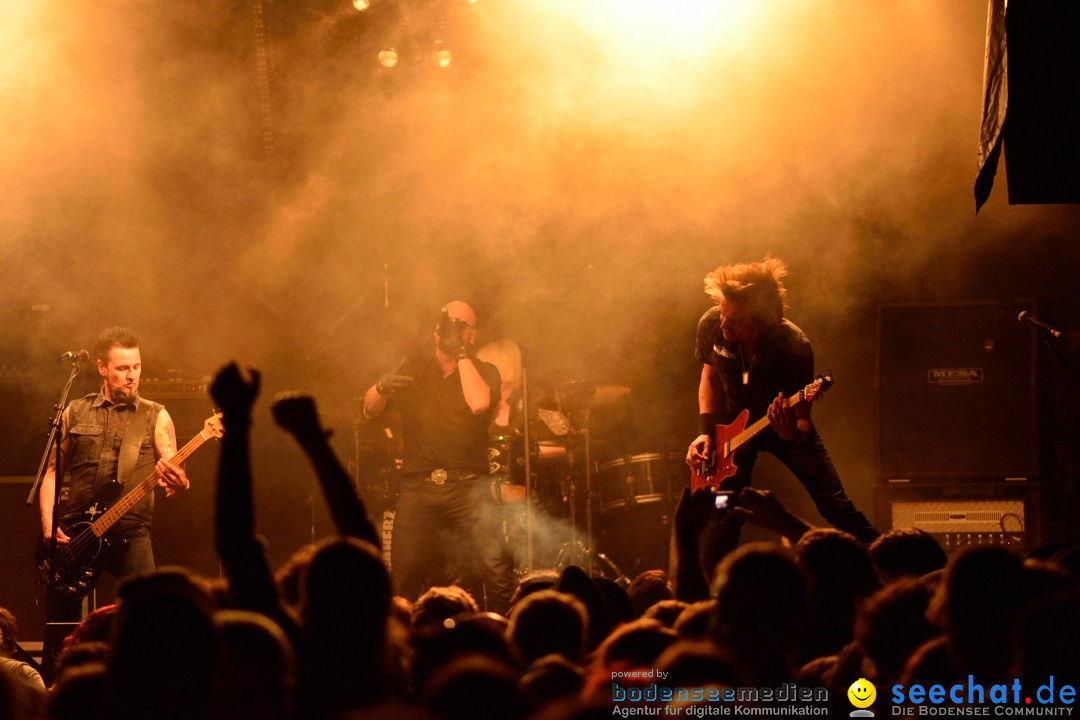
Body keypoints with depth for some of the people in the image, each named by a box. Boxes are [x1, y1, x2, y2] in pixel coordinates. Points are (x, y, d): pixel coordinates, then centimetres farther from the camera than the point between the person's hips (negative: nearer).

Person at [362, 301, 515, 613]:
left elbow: (479, 403, -15)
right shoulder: (412, 370, 16)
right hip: (417, 487, 2)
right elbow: (369, 410, 9)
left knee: (496, 570, -19)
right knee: (403, 578, -6)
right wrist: (382, 386, -12)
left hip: (467, 485, -2)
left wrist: (461, 354, -8)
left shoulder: (483, 372, 8)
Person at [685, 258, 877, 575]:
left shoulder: (794, 348, -33)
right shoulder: (711, 326, -24)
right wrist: (706, 432, -12)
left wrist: (793, 432, -50)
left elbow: (804, 421, -26)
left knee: (836, 507, -4)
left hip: (785, 427, -2)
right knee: (724, 517, -8)